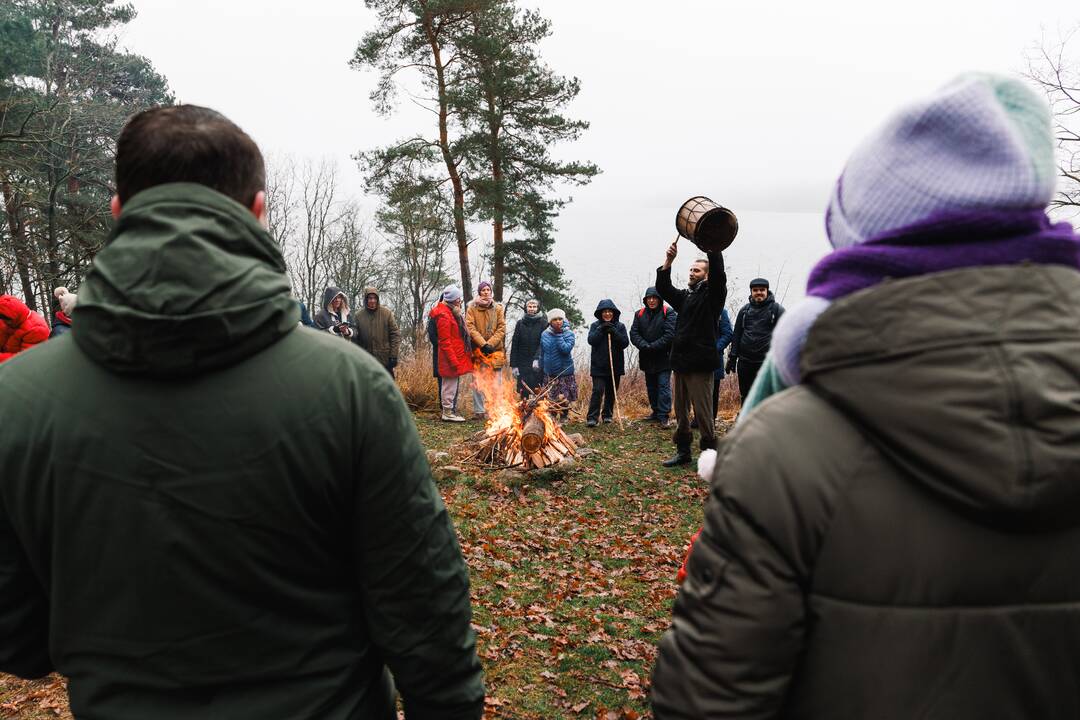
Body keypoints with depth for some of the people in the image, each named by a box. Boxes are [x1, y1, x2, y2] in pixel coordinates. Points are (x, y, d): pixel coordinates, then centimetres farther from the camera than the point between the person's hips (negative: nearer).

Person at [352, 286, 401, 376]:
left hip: (385, 359, -1)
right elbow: (354, 338, 2)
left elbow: (395, 335, -4)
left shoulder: (387, 313, -5)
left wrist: (393, 355, -8)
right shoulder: (358, 315, -2)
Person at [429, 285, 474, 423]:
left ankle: (452, 410, 23)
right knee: (449, 385, -4)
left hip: (456, 357, 10)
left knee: (453, 384, 15)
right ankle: (447, 412, 3)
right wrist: (453, 360, -22)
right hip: (450, 356, -10)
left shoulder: (452, 312, 16)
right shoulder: (443, 314, -16)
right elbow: (444, 341, -20)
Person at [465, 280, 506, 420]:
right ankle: (478, 411, 7)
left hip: (495, 350, 1)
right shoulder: (472, 308, 4)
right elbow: (470, 327, -5)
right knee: (478, 382, 1)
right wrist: (483, 344, -15)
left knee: (496, 382, 3)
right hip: (478, 350, -1)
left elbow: (502, 328, 3)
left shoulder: (498, 308, 9)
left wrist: (491, 343, -10)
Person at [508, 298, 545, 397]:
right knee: (523, 393, 0)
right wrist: (513, 365, 1)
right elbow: (514, 345, 8)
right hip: (522, 364, 2)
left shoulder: (543, 323, 3)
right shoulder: (520, 323, 9)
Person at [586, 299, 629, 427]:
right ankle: (592, 417, -12)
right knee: (598, 391, -13)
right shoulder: (595, 326, 3)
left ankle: (607, 415, 27)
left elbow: (625, 342, -6)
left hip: (616, 365, 3)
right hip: (598, 365, -2)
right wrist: (601, 330, -19)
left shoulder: (620, 326, 4)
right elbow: (591, 340, -11)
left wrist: (614, 332, -17)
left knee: (611, 392, 12)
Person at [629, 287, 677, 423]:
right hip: (647, 358, 5)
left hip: (663, 357, -5)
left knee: (663, 386, -7)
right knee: (651, 387, 13)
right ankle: (655, 412, 24)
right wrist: (644, 346, -18)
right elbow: (633, 333, -1)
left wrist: (653, 346, -19)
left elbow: (670, 334, -16)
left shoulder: (669, 313, -7)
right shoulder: (639, 314, 7)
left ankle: (663, 416, -6)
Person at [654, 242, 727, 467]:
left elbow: (718, 272, -16)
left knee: (702, 413, -4)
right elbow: (663, 288, 9)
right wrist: (668, 262, -5)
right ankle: (683, 451, 21)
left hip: (700, 364, -7)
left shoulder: (712, 294, 0)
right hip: (680, 362, 7)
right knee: (680, 411, 12)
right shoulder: (685, 297, 19)